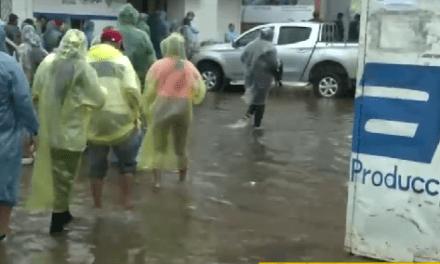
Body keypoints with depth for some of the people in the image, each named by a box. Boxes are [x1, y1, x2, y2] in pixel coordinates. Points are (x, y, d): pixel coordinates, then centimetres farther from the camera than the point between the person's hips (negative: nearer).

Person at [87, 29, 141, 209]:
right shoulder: (121, 60, -3)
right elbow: (132, 90, -14)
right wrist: (135, 112, -1)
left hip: (93, 123, 3)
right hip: (120, 122, -3)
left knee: (97, 168, 14)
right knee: (127, 164, 15)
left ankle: (98, 206, 20)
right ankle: (127, 202, 17)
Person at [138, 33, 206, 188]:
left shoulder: (158, 66, -1)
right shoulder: (190, 67, 4)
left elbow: (149, 91, -5)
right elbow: (201, 90, 2)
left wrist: (146, 109, 4)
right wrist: (191, 99, 20)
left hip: (162, 107, -2)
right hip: (183, 108, 2)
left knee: (157, 145, 8)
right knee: (181, 146, 18)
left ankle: (157, 180, 1)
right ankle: (182, 178, 29)